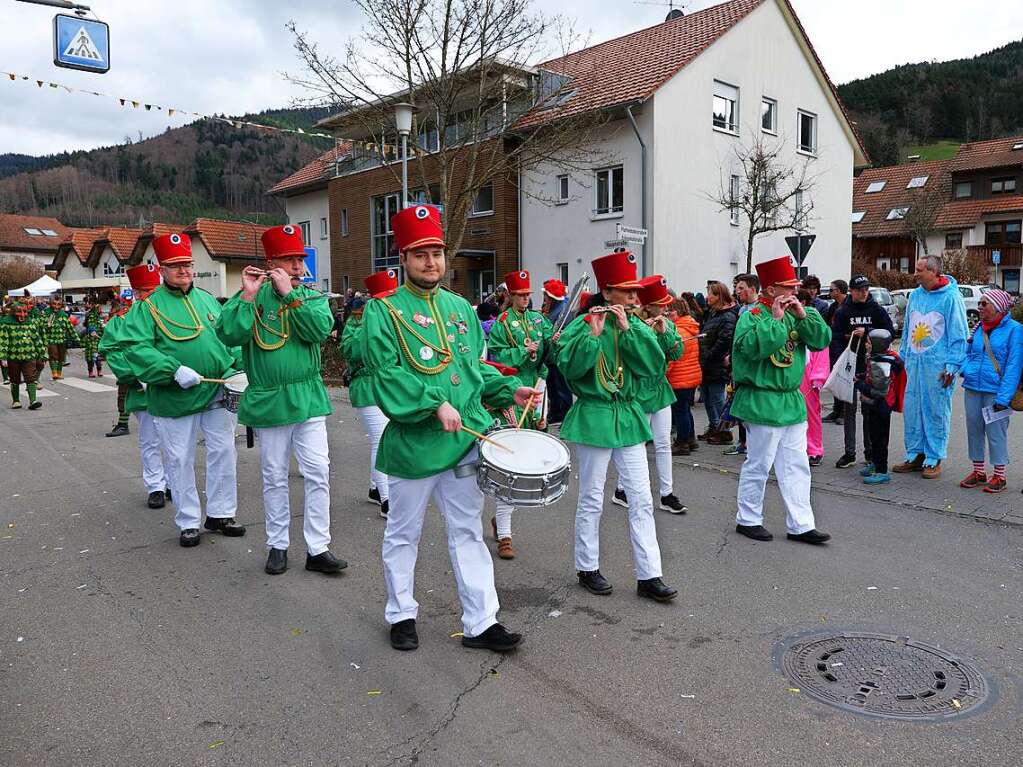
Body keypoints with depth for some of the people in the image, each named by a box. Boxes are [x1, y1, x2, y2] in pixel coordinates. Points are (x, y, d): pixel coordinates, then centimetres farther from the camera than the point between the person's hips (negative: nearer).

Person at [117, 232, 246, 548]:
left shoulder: (207, 300, 11)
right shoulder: (149, 307, -4)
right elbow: (134, 347, -15)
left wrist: (236, 368, -1)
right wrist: (174, 370, -26)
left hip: (217, 393, 4)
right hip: (174, 398, -4)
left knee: (223, 453, 8)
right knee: (180, 460, 5)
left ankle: (220, 514, 23)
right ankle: (188, 522, 20)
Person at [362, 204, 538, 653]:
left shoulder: (460, 308, 12)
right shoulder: (384, 311, -6)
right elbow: (386, 373, -16)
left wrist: (508, 391, 3)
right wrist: (435, 404, -24)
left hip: (466, 439, 5)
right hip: (413, 442, -5)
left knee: (468, 531, 10)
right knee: (404, 534, 12)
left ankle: (481, 622, 19)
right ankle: (401, 614, 31)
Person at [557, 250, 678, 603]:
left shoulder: (636, 325, 7)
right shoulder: (582, 325, -7)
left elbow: (654, 364, -7)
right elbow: (569, 366, -19)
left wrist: (627, 329, -14)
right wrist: (593, 333, -24)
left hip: (628, 416, 5)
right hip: (594, 417, -5)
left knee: (642, 499, 4)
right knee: (592, 500, 6)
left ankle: (649, 575, 12)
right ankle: (588, 568, 23)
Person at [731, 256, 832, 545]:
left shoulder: (796, 314, 11)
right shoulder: (752, 316, -11)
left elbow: (823, 340, 3)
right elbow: (754, 347, -29)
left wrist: (803, 315, -8)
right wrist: (775, 318, -22)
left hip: (792, 401, 8)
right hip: (762, 402, -8)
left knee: (796, 466, 11)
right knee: (759, 465, 2)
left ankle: (801, 524, 19)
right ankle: (748, 519, 18)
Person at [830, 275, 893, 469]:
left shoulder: (877, 310, 3)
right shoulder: (843, 311, 3)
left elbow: (890, 332, -2)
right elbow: (835, 335, 0)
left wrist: (866, 331, -12)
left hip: (871, 367, 0)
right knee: (849, 409, 3)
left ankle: (870, 451, 18)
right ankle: (849, 453, 8)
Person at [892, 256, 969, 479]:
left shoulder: (951, 297, -7)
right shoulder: (915, 295, 11)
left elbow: (958, 335, -8)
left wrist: (952, 366, -12)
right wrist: (903, 358, 16)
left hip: (938, 365, -6)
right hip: (914, 363, 6)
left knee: (936, 412, 1)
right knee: (911, 410, 8)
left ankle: (934, 460, 10)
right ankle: (915, 455, 19)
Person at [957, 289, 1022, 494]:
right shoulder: (979, 328, 10)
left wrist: (1004, 397, -18)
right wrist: (965, 368, -3)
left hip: (995, 391, -6)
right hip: (972, 388, 6)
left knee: (996, 432, 0)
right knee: (974, 429, 11)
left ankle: (999, 476, 13)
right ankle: (978, 472, 24)